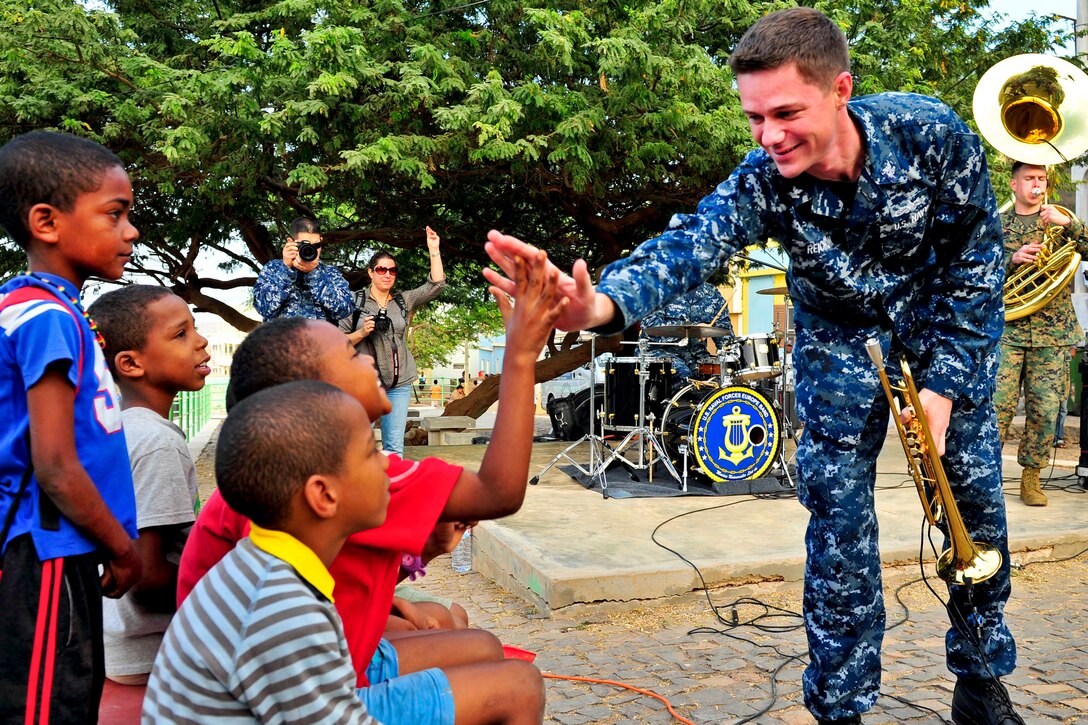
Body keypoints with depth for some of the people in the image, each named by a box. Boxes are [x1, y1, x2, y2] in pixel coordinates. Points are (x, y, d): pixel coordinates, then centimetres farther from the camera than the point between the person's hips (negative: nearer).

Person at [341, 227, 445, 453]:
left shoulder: (404, 301, 12)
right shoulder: (355, 301, 4)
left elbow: (436, 284, 5)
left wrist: (434, 250, 0)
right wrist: (362, 332, -14)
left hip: (399, 385, 3)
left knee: (394, 447, 1)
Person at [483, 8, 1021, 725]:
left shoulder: (931, 133, -29)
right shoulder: (765, 180, -30)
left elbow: (977, 257, -17)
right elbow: (692, 242, -48)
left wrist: (944, 385, -22)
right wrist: (601, 303, -69)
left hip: (946, 309, 1)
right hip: (841, 331, -1)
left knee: (977, 495, 3)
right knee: (839, 513, -6)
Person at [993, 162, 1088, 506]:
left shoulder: (1059, 219, 11)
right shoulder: (998, 224, 9)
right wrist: (1013, 259, -14)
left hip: (1053, 331, 1)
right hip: (1008, 327, -1)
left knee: (1045, 409, 2)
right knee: (998, 404, -10)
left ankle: (1031, 477, 13)